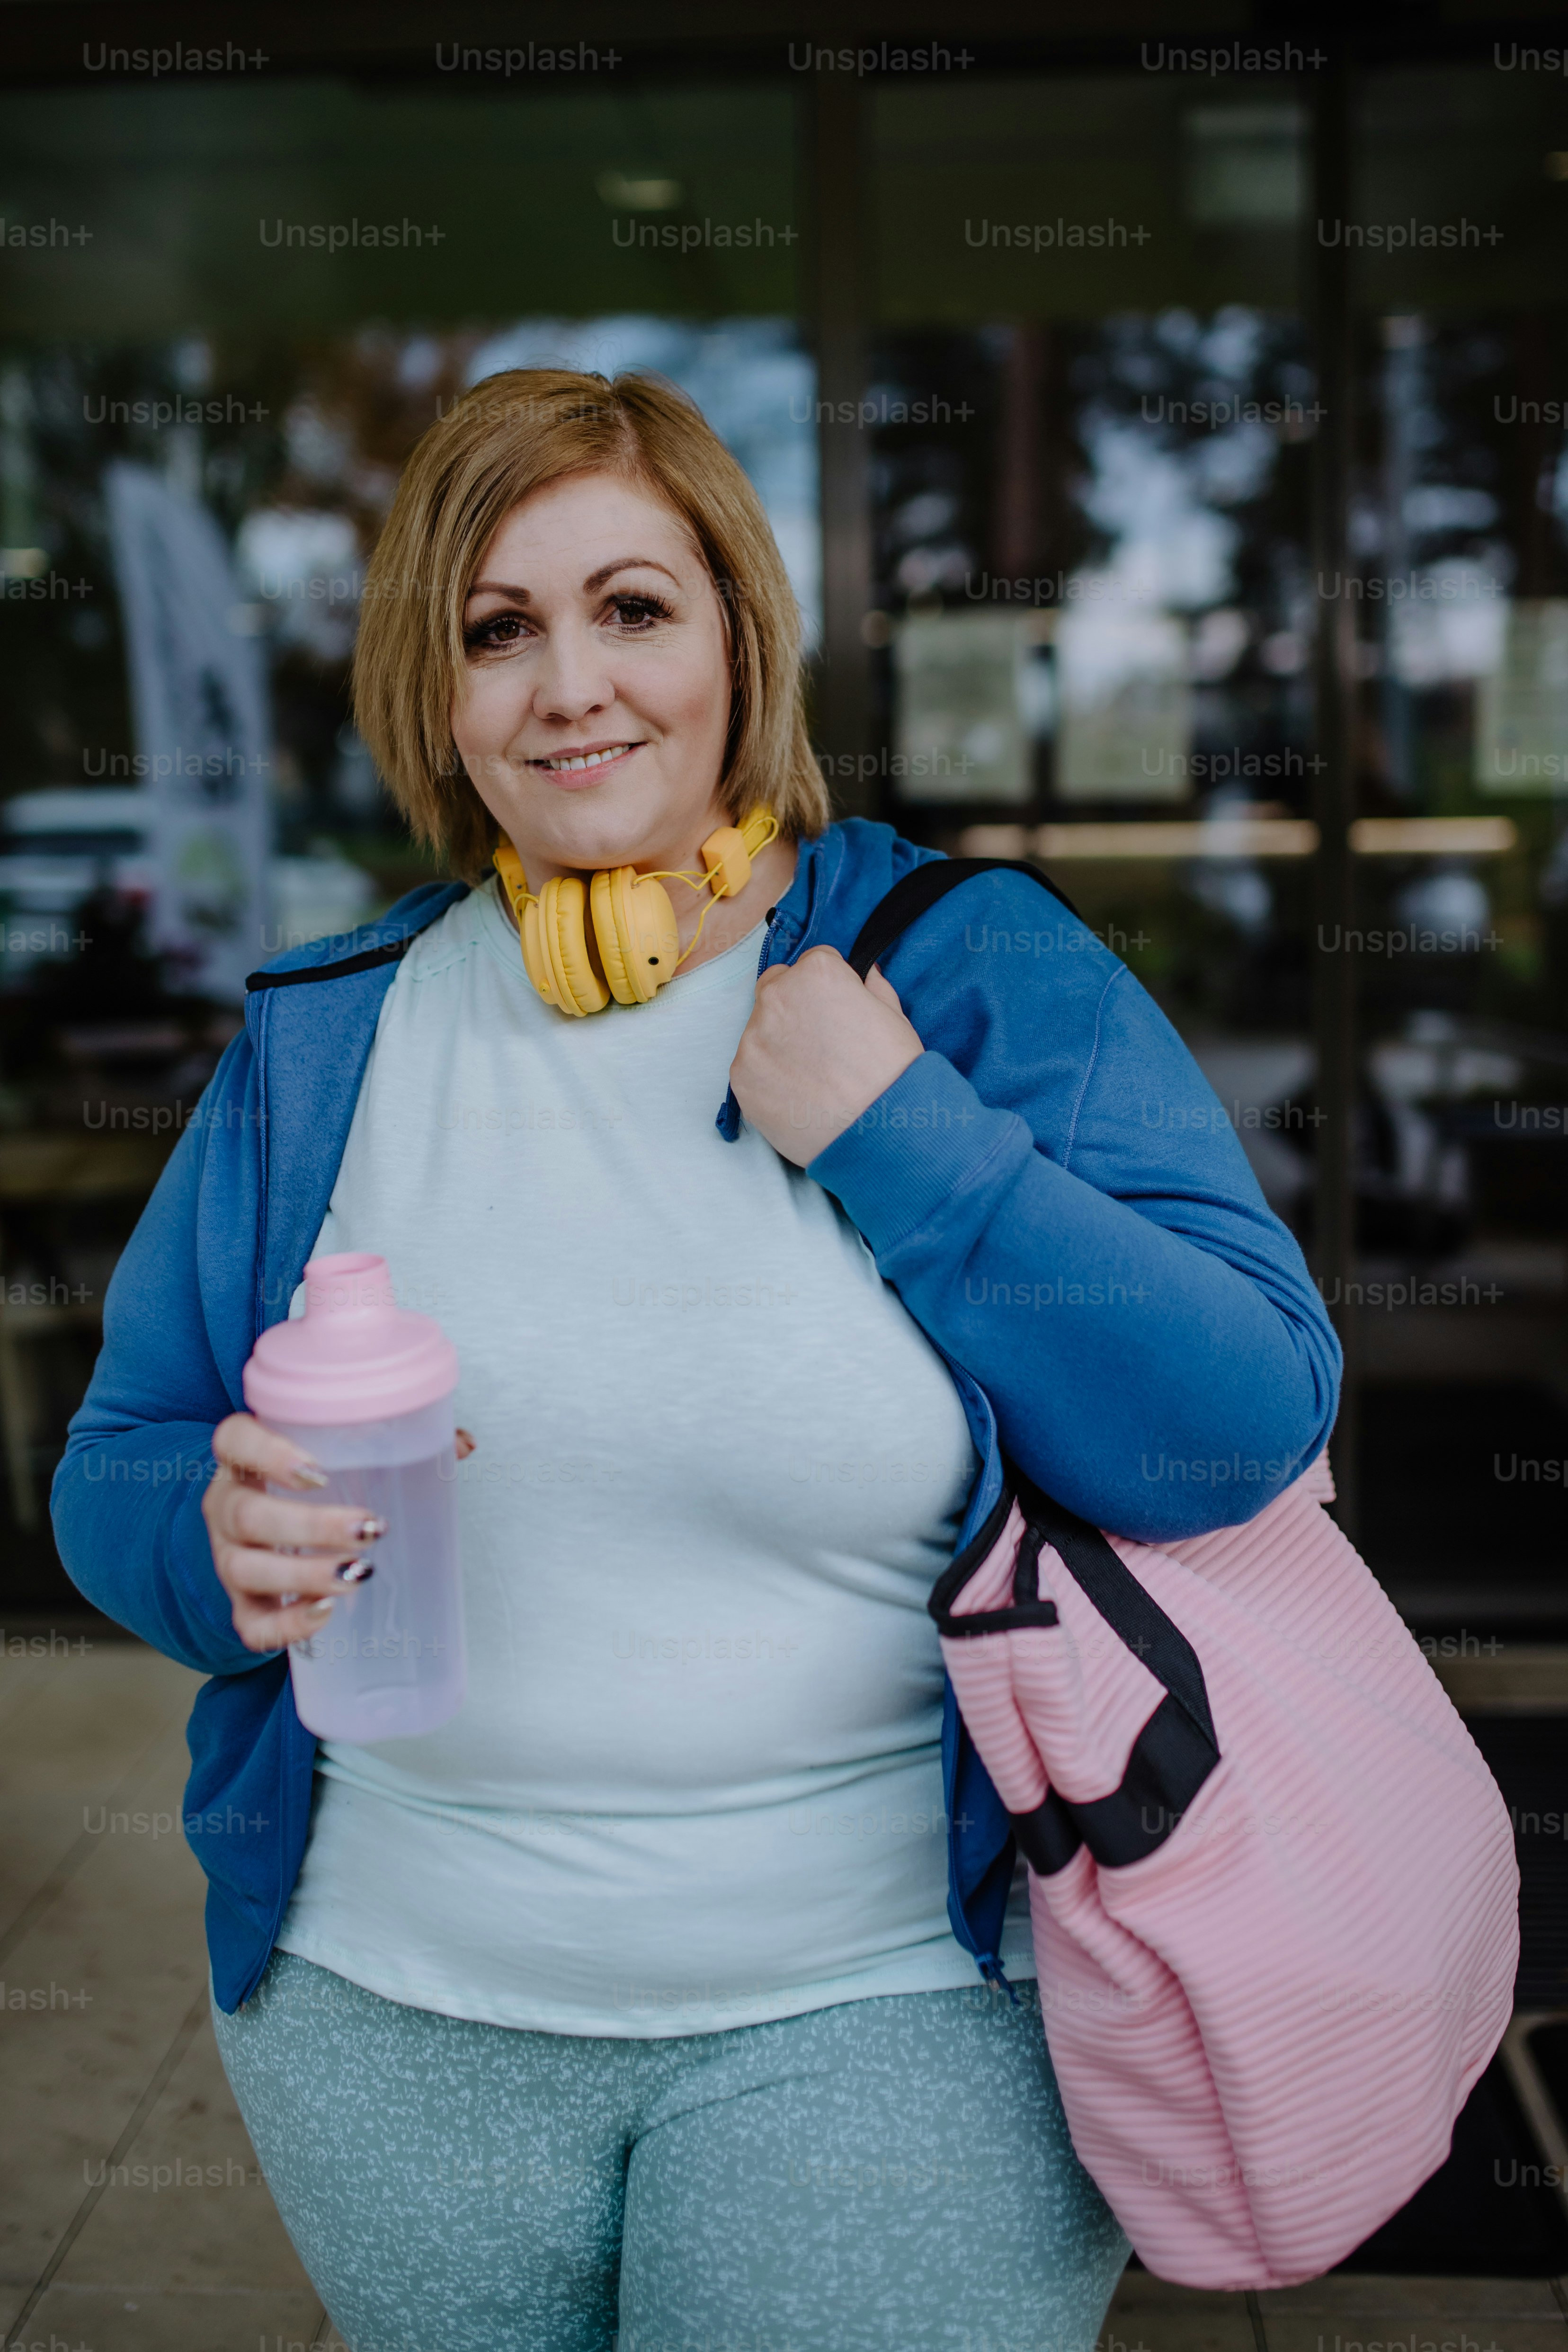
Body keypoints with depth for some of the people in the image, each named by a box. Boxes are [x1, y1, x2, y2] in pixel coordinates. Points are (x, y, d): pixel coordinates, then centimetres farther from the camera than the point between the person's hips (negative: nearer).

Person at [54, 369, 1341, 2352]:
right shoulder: (326, 1032, 2)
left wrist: (897, 1135, -20)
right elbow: (116, 1465, 6)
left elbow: (1253, 1425, -14)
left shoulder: (976, 968, -7)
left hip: (889, 1999, -2)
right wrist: (221, 1541, -16)